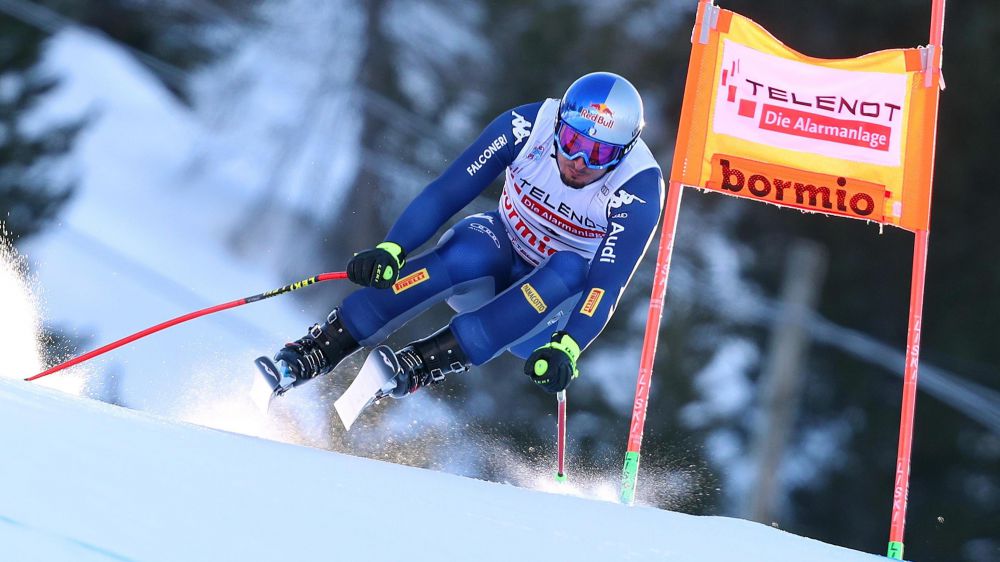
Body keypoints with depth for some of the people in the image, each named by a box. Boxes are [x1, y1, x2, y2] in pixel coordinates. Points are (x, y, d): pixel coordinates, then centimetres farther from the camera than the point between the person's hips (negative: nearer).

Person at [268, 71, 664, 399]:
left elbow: (606, 285, -33)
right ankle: (322, 347, -33)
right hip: (499, 253, 1)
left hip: (554, 308, -1)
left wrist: (567, 348, -49)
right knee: (471, 250, -35)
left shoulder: (638, 189, -25)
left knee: (572, 270, -36)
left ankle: (425, 361, -40)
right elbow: (445, 194, -19)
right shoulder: (528, 126, -20)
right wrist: (390, 249, -34)